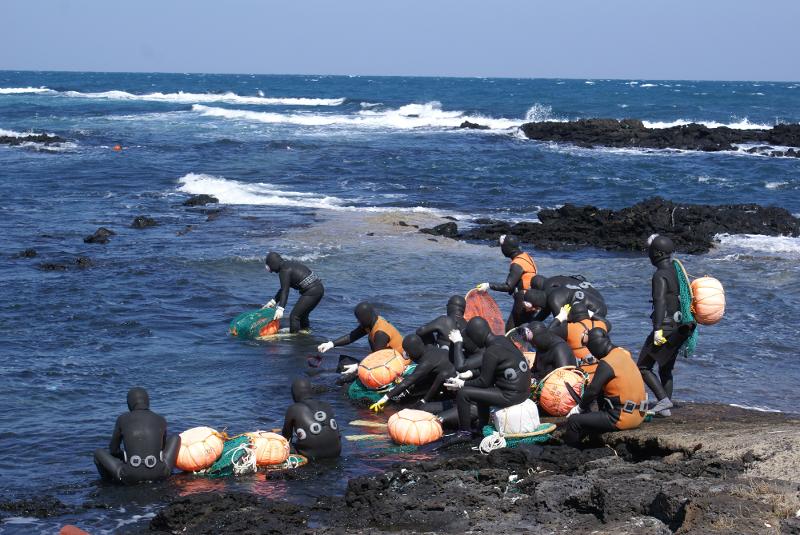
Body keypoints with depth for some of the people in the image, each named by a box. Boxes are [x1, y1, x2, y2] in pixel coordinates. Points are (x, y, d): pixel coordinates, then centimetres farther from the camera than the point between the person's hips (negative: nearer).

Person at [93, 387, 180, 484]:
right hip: (158, 475, 1)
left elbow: (113, 450, 22)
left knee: (98, 452, 25)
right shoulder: (161, 420, 13)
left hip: (130, 476, -1)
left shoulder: (122, 419, 9)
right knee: (176, 437, 25)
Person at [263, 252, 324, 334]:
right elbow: (284, 288, 24)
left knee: (294, 316, -7)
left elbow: (285, 291, -21)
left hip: (311, 292, -10)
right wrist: (273, 301, 26)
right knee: (302, 314, 25)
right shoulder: (289, 264, 18)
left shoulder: (284, 271, -12)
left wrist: (280, 309, -28)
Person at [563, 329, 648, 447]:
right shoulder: (623, 354, 9)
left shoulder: (606, 364, -17)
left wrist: (580, 407, 0)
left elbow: (593, 390, -15)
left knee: (573, 421, -7)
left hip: (623, 418, -9)